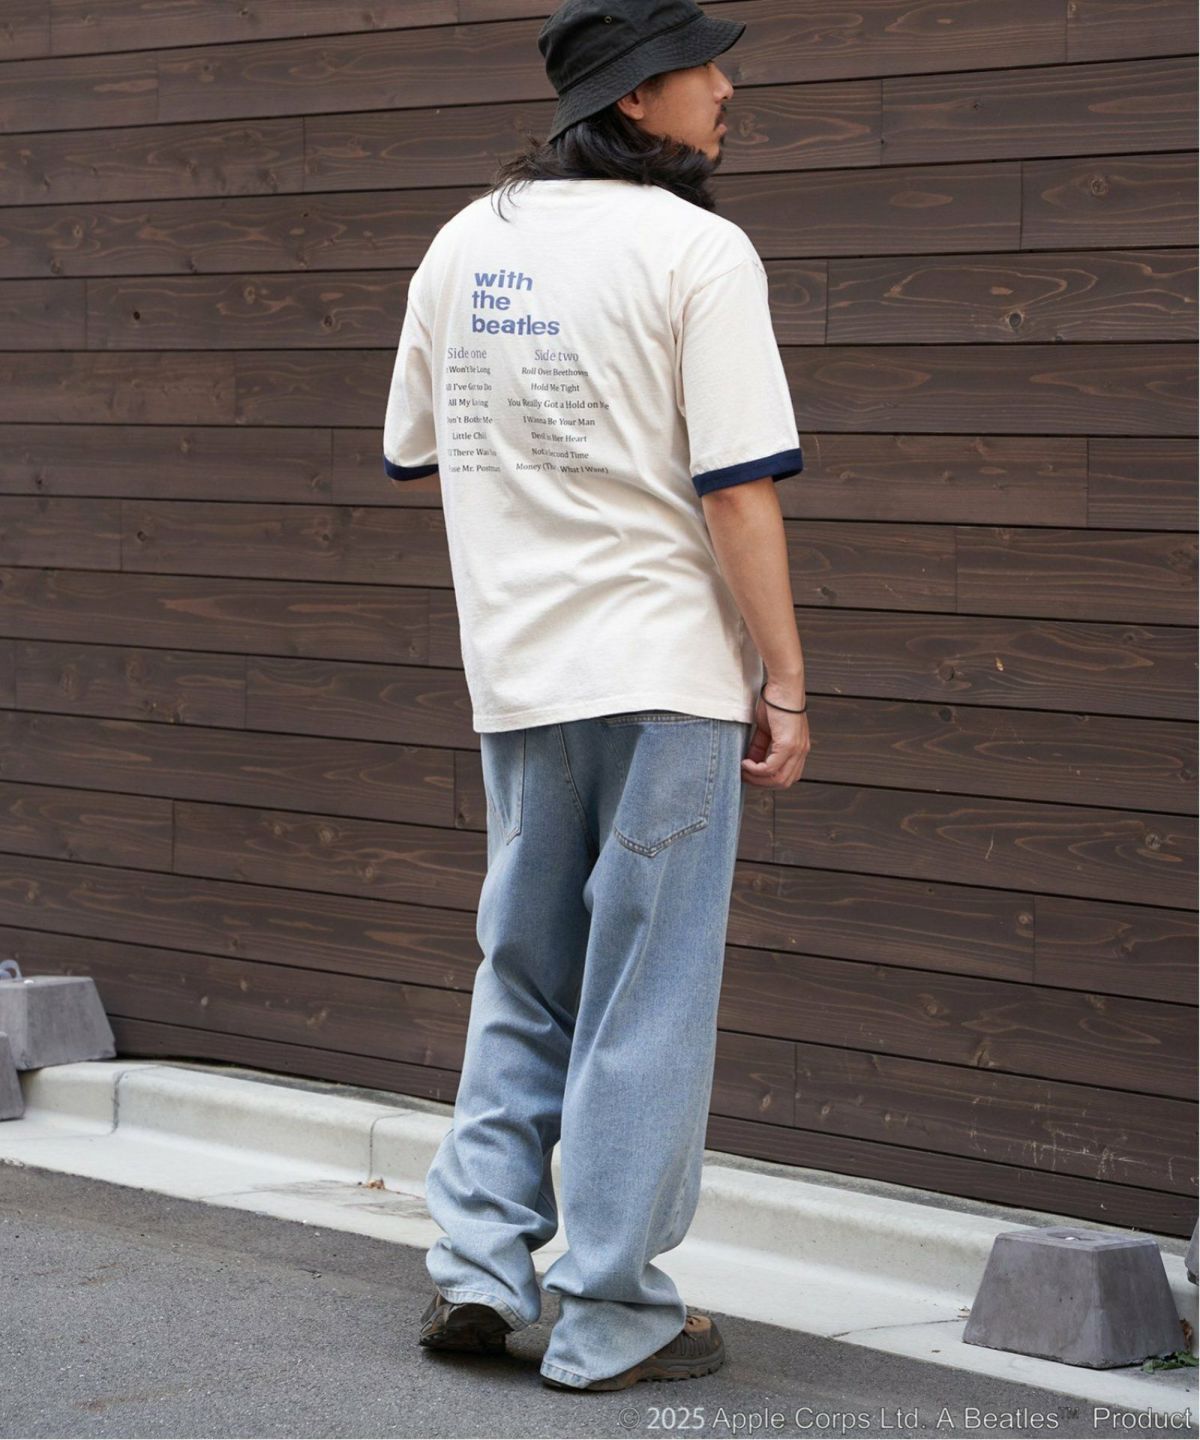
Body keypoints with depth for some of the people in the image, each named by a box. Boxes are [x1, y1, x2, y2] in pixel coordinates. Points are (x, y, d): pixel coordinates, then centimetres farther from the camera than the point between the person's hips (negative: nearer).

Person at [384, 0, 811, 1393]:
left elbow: (412, 454, 17)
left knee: (524, 979, 19)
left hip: (514, 672, 6)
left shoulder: (465, 242, 8)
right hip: (666, 669, -5)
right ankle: (612, 1316, 6)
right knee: (645, 997, 2)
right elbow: (739, 491, -14)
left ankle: (479, 1261, 12)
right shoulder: (697, 251, -10)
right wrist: (785, 686, -9)